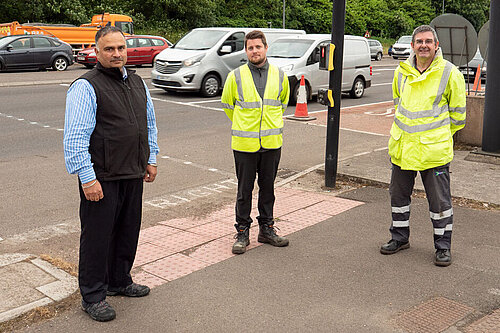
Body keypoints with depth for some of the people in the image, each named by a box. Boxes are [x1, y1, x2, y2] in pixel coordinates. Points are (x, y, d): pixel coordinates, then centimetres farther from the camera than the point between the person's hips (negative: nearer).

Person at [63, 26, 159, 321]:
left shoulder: (137, 82, 12)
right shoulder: (86, 87, -12)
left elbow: (150, 123, 22)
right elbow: (75, 138, -17)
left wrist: (151, 159, 18)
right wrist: (87, 178, -20)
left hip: (134, 175, 7)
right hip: (101, 178, -7)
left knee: (128, 232, 18)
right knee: (97, 236, 2)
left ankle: (120, 281, 37)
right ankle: (93, 296, 18)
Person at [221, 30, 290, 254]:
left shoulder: (279, 76, 4)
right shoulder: (236, 76, -2)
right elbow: (227, 103, 12)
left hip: (272, 142, 2)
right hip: (244, 143, -2)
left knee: (267, 187, 12)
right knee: (244, 189, 4)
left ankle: (266, 229, 24)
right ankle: (242, 232, 16)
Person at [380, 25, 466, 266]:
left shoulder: (449, 73, -7)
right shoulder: (401, 72, 5)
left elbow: (458, 113, 3)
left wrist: (440, 136, 9)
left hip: (434, 149, -4)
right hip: (402, 147, 5)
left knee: (439, 200, 4)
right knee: (399, 195, 15)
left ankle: (443, 246, 19)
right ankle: (400, 238, 32)